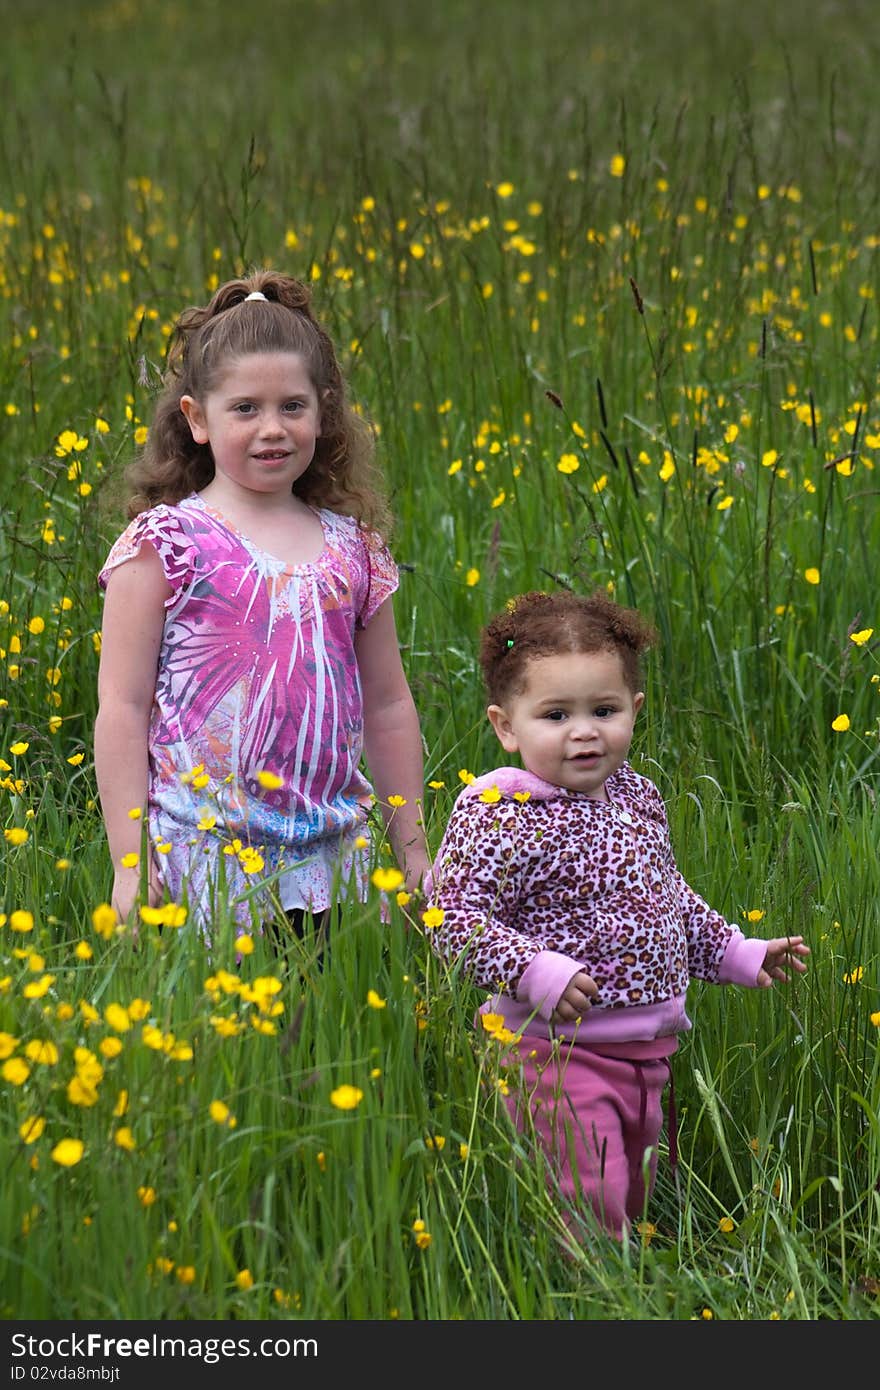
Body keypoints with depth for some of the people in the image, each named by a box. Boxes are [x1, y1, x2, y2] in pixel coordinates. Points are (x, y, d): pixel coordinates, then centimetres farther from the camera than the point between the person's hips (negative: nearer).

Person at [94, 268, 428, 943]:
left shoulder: (352, 547, 10)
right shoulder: (165, 543, -2)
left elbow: (388, 708, 17)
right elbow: (122, 709, -4)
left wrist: (415, 855, 16)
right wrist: (130, 863, -9)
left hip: (333, 863, 4)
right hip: (201, 858, -4)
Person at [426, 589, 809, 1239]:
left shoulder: (639, 797, 7)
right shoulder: (496, 817, -17)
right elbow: (451, 915, -21)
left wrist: (735, 952, 20)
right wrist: (533, 970, -31)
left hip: (650, 1052, 7)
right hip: (558, 1049, -7)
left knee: (635, 1200, 16)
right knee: (589, 1210, -9)